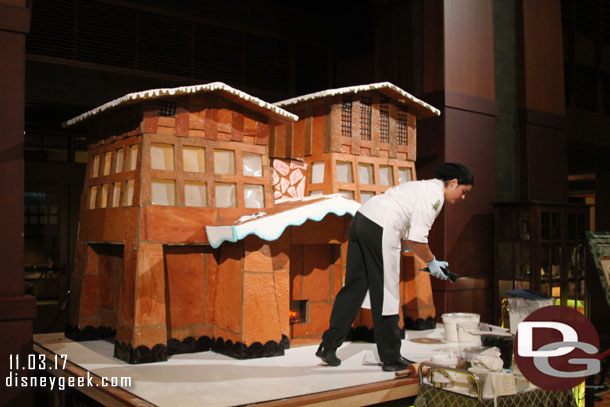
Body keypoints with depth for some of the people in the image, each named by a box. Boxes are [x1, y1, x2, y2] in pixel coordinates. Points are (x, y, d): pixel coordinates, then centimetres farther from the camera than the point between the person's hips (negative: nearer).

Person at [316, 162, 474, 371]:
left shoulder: (423, 188, 26)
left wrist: (430, 260, 24)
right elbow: (417, 238, -10)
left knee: (355, 285, 12)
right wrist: (431, 262, 4)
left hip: (361, 220, 10)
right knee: (386, 293, 1)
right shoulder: (435, 193, -4)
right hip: (380, 229, -10)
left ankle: (328, 346, 15)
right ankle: (391, 358, 14)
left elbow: (407, 236, 27)